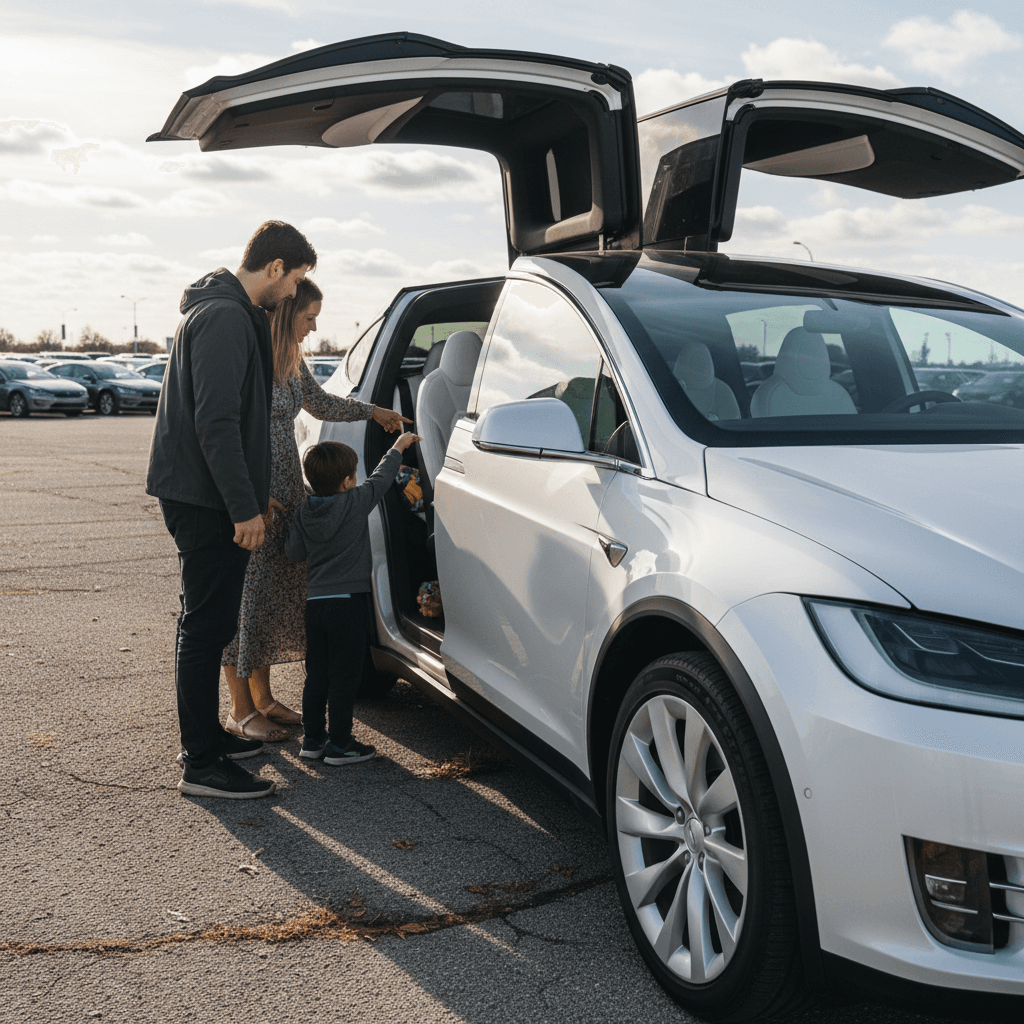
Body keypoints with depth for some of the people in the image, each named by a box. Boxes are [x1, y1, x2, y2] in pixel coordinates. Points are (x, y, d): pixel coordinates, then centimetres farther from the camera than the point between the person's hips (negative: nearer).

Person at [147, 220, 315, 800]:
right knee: (207, 626, -5)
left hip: (209, 497, 11)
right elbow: (215, 422, -24)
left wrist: (256, 492, 23)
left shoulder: (235, 314, 19)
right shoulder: (224, 317, -16)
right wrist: (245, 506, -23)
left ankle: (208, 734, 29)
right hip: (207, 501, -11)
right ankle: (201, 764, 2)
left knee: (209, 623, 17)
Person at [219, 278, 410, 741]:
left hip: (285, 494, 9)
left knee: (278, 592, 12)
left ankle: (262, 696, 25)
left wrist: (373, 412, 30)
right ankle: (241, 710, 9)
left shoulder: (291, 360, 11)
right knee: (246, 595, -2)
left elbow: (321, 403, 28)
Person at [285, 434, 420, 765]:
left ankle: (312, 738, 21)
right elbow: (380, 478, 5)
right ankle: (340, 744, 4)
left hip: (315, 602, 6)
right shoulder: (356, 502, -9)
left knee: (316, 675, 14)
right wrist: (398, 448, 20)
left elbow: (294, 551, 6)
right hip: (348, 602, -5)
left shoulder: (304, 512, 3)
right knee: (344, 676, 0)